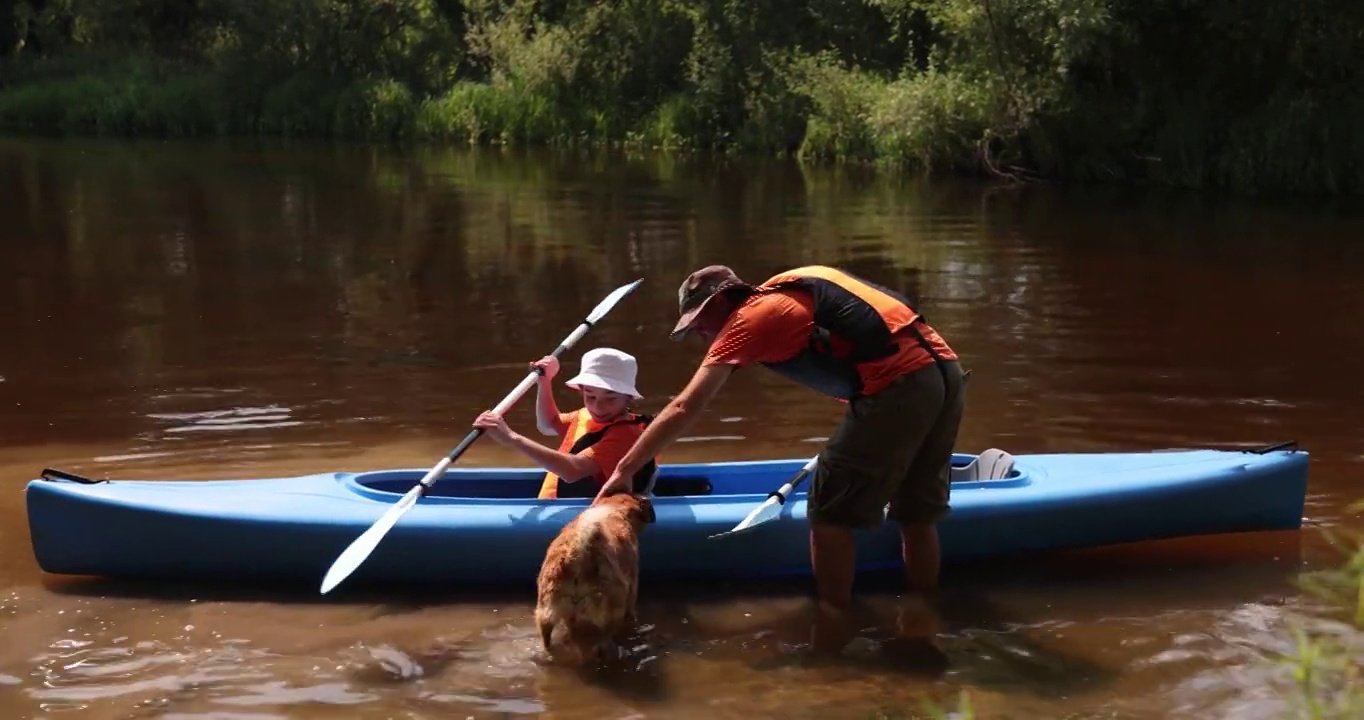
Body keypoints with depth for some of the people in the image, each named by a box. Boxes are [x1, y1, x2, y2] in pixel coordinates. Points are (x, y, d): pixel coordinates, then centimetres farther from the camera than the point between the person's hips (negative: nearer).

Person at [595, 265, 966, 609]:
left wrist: (622, 472, -1)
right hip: (945, 370, 9)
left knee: (830, 511, 5)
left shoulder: (748, 318, 1)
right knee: (916, 511, 20)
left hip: (899, 385, -9)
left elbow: (685, 408, -4)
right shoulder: (788, 290, 24)